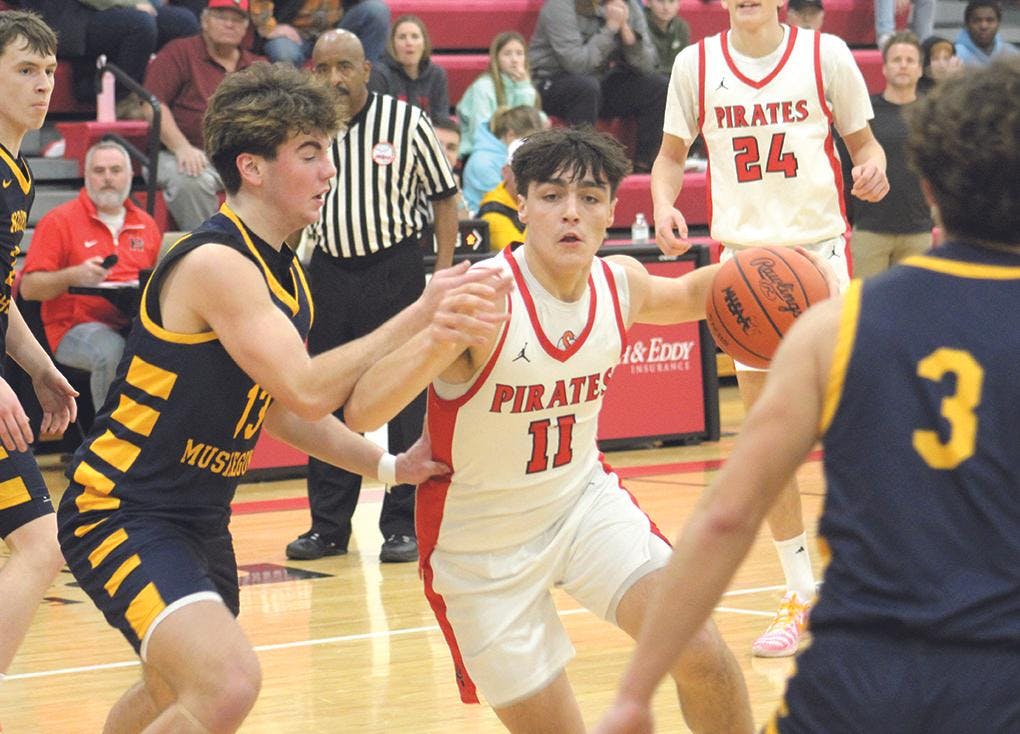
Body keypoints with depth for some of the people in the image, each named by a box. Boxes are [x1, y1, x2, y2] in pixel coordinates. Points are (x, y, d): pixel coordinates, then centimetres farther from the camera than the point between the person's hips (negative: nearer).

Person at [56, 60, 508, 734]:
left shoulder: (282, 270, 9)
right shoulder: (215, 264, -21)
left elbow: (278, 406, 19)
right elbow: (307, 392, -28)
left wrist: (387, 465, 11)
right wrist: (418, 317, -26)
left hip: (201, 519, 10)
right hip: (122, 511, -10)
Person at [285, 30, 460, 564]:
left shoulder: (407, 122, -7)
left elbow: (443, 196, 0)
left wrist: (443, 272, -6)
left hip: (396, 269, -3)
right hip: (330, 272, 3)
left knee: (406, 399, 0)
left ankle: (404, 524, 8)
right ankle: (329, 524, 16)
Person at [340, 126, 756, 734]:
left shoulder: (620, 283, -10)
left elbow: (686, 296, 17)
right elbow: (361, 414, -37)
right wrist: (440, 339, -56)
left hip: (585, 499, 4)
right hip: (483, 544, -4)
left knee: (705, 657, -13)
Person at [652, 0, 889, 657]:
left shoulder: (824, 53, -2)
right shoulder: (697, 64, 3)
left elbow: (862, 140, 7)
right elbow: (673, 154, 13)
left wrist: (874, 167, -16)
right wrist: (664, 204, -7)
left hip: (819, 249, -2)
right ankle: (803, 595, 14)